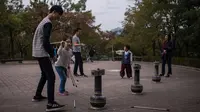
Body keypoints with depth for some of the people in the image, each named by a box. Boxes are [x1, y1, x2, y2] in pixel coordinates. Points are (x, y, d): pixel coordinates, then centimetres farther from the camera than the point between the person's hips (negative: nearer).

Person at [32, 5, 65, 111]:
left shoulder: (44, 21, 16)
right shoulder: (48, 23, -15)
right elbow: (45, 42, -21)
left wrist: (50, 52, 17)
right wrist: (52, 54, -10)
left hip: (38, 53, 10)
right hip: (42, 53, -10)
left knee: (45, 75, 21)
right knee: (51, 77, -12)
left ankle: (37, 96, 30)